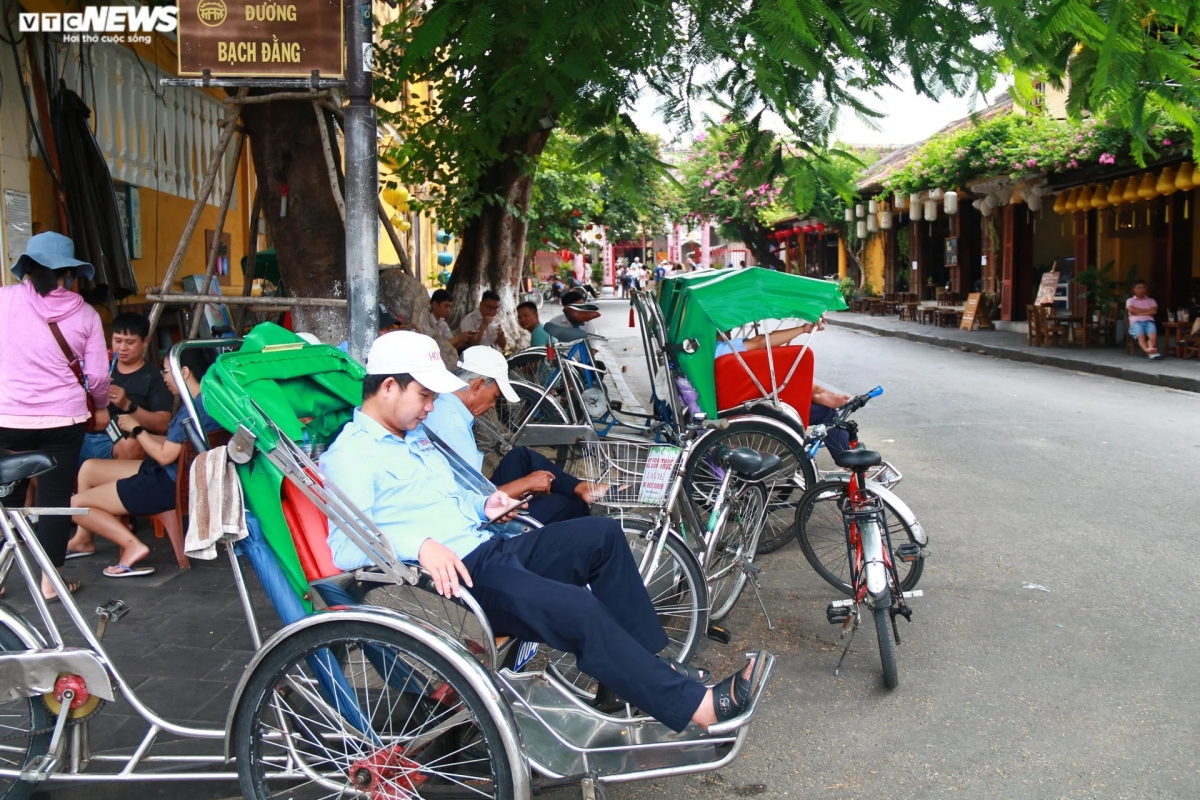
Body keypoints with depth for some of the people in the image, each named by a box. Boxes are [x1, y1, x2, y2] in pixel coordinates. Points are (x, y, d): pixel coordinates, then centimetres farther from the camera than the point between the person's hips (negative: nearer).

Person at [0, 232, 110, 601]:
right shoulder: (84, 313, -1)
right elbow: (97, 375, 1)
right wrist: (101, 407, 18)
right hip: (63, 419, 0)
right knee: (56, 496, 8)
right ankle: (50, 580, 13)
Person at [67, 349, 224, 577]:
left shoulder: (193, 408, -25)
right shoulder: (204, 401, 6)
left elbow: (165, 455, -23)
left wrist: (136, 429, -8)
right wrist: (138, 434, 8)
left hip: (171, 484, -11)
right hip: (168, 474, 11)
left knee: (77, 504, -3)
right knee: (88, 467, 22)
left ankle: (133, 545, -11)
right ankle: (83, 539, 33)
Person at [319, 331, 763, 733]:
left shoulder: (415, 434, 21)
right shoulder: (348, 455, -7)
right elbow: (345, 545, -20)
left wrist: (481, 505, 12)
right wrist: (418, 544, -34)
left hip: (490, 547, 10)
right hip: (456, 575, -10)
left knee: (602, 533, 0)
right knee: (578, 609, -27)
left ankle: (649, 663, 3)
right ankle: (693, 704, -17)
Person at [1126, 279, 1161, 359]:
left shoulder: (1151, 300, 25)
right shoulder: (1130, 300, 19)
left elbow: (1154, 311, 5)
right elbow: (1131, 310, -3)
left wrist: (1138, 313, -2)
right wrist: (1147, 310, 3)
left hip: (1148, 321, 2)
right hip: (1136, 322, -2)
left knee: (1153, 334, -34)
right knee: (1141, 335, -36)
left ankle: (1150, 349, -61)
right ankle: (1149, 351, -61)